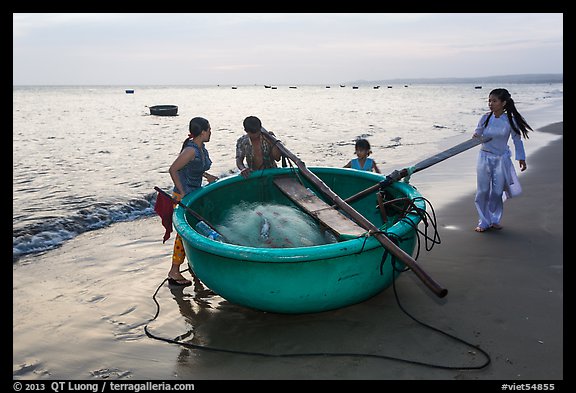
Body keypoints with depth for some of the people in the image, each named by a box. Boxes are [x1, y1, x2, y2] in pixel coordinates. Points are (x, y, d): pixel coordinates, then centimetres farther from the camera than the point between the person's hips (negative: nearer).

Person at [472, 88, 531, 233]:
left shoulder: (510, 120, -7)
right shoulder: (485, 118, -4)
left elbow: (517, 140, 3)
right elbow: (477, 133, 7)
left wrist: (521, 158, 5)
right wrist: (476, 137, -18)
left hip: (501, 159, -1)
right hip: (485, 157, 1)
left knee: (497, 192, 3)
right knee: (482, 191, 1)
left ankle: (494, 220, 22)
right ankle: (484, 222, 12)